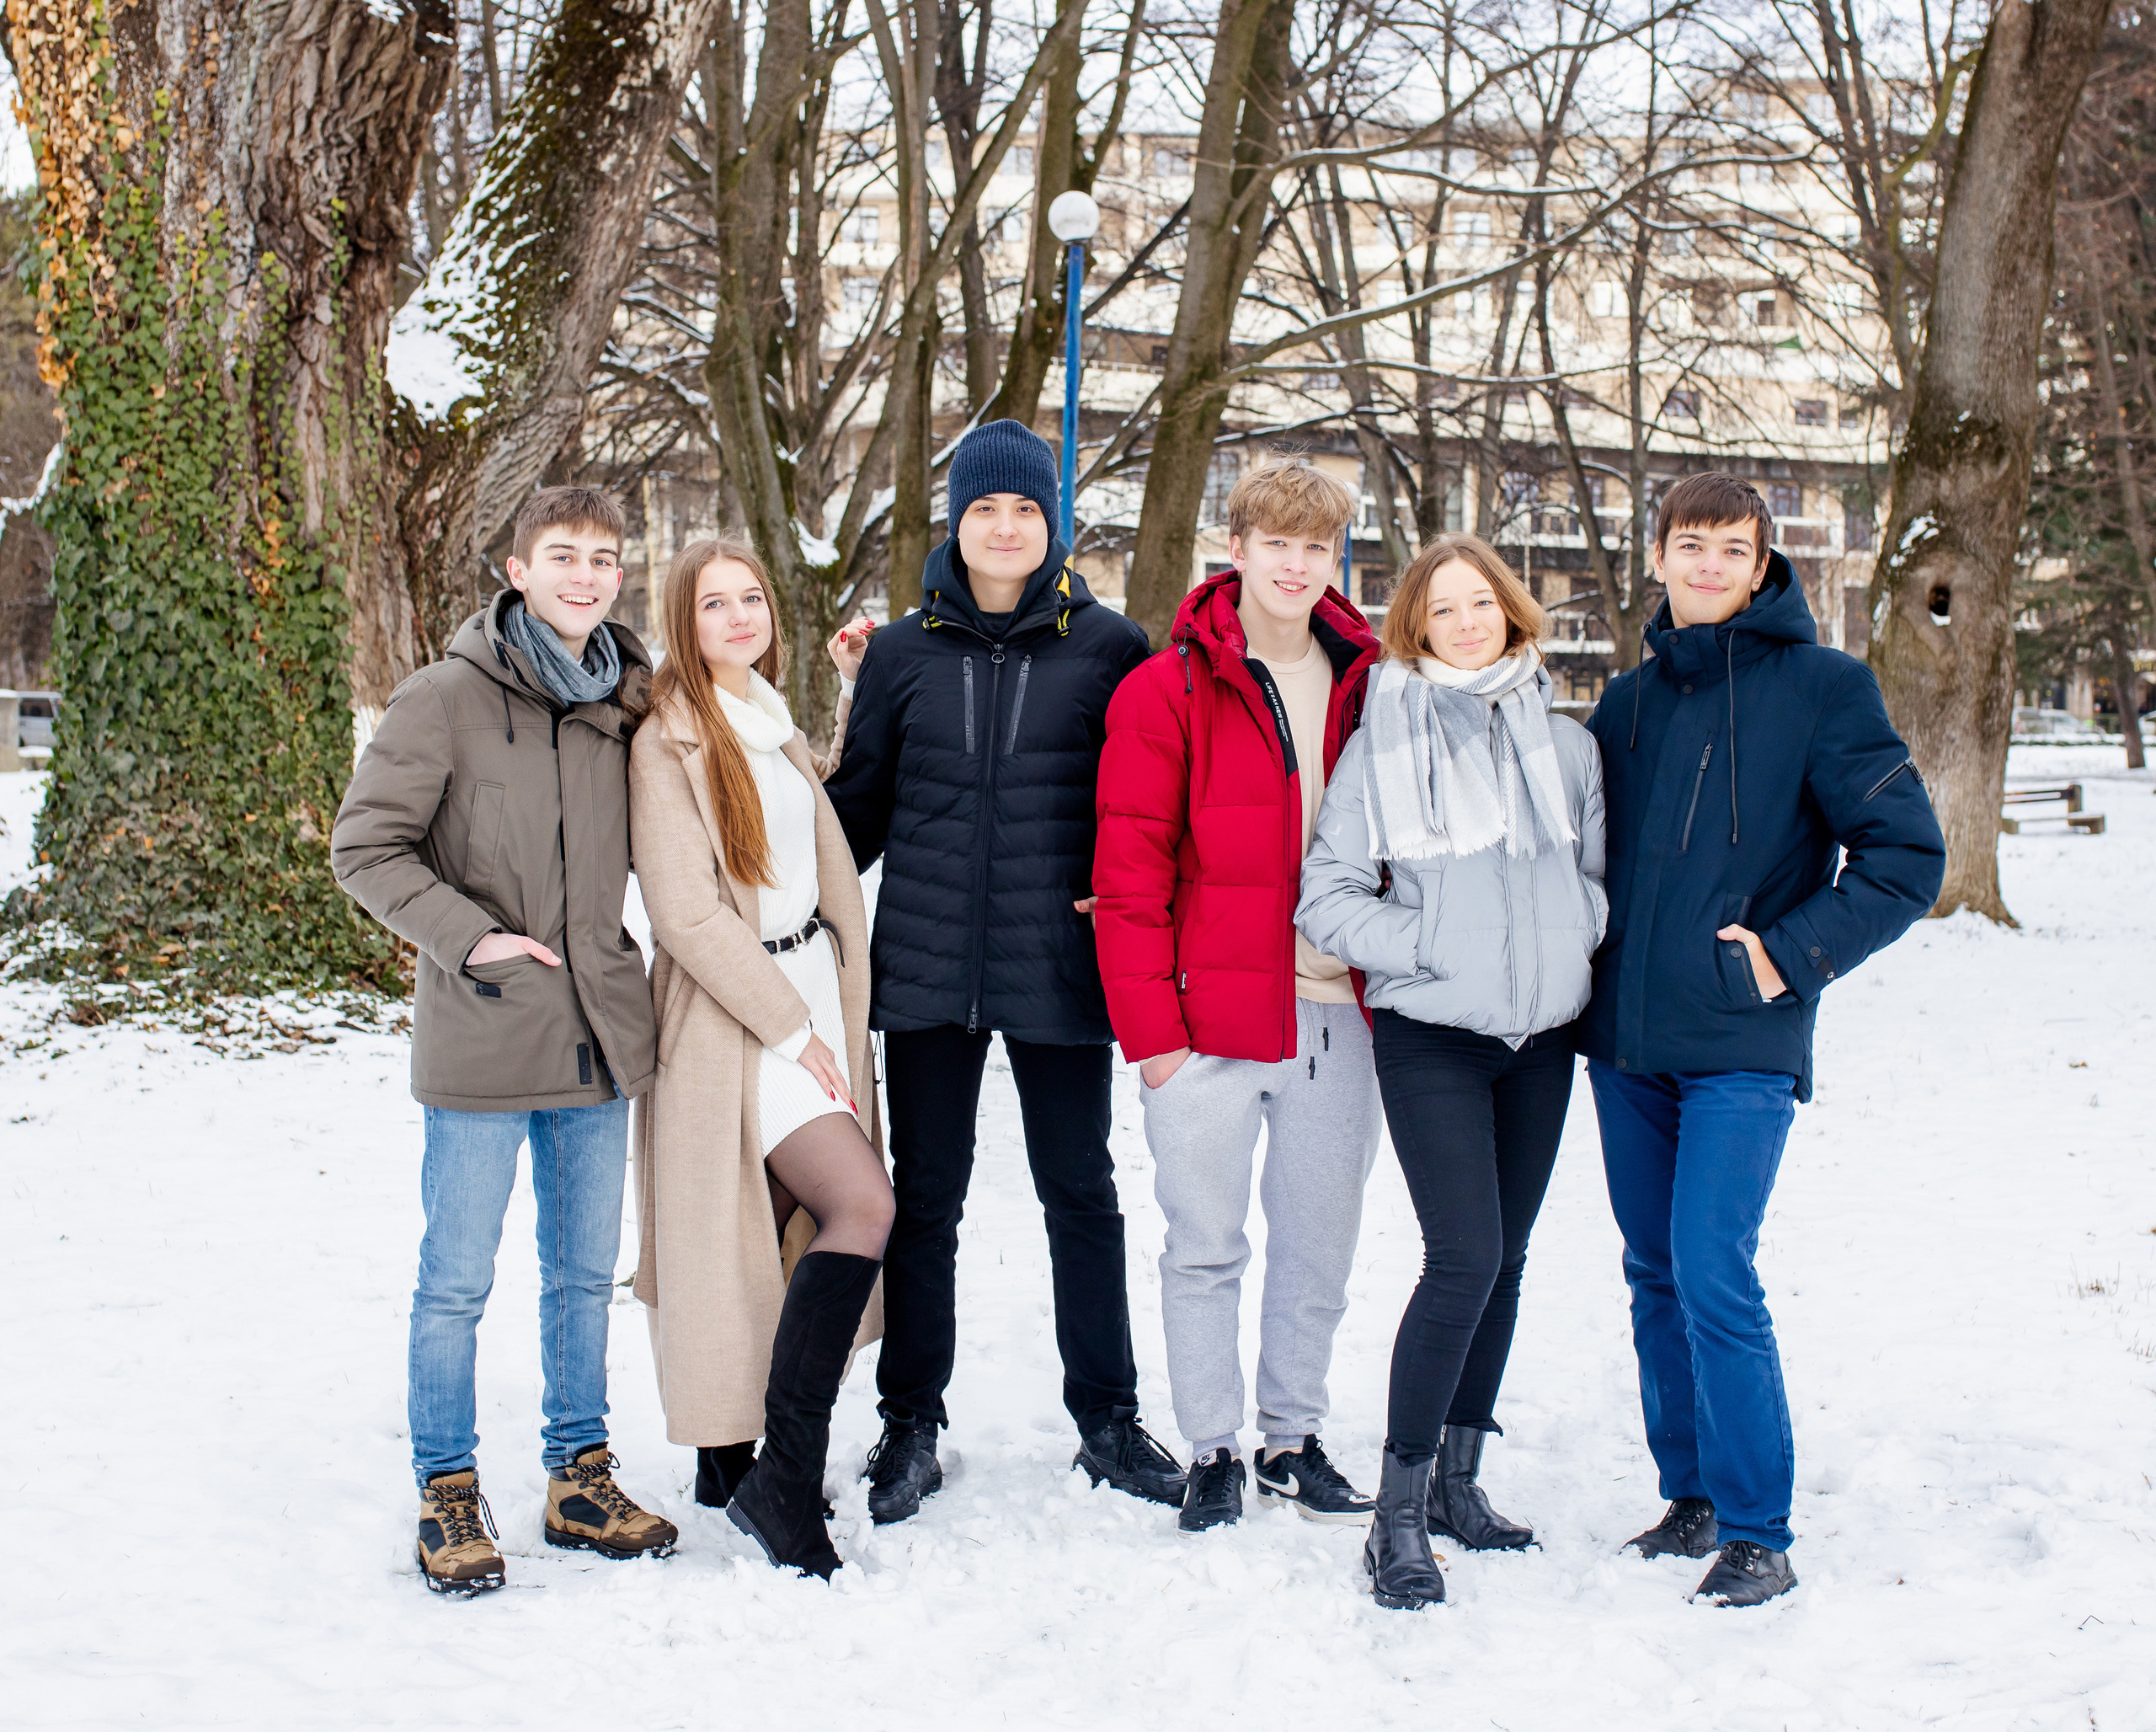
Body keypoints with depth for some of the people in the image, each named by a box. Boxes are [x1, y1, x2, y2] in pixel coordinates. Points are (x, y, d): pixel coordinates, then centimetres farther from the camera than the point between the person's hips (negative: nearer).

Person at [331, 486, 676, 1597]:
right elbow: (363, 848, -6)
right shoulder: (447, 698, -7)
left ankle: (579, 1477, 27)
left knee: (585, 1273, 14)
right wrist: (467, 934, -16)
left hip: (600, 1037, 5)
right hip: (481, 1044, -5)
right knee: (457, 1282, 5)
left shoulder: (626, 704, 7)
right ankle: (448, 1489, 20)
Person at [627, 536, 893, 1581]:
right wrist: (790, 1025, -13)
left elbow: (827, 838, 28)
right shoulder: (670, 743, -9)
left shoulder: (776, 728, 15)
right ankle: (785, 1478, -15)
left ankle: (730, 1462, 20)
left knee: (770, 1232, 8)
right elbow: (686, 914, -15)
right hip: (733, 1015, -8)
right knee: (863, 1202, -20)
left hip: (811, 997, 8)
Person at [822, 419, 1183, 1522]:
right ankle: (911, 1427, 20)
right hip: (926, 966, 1)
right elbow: (861, 801, 13)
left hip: (1057, 969, -1)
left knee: (1080, 1190, 9)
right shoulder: (902, 653, 5)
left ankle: (1107, 1420, 23)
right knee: (925, 1195, 8)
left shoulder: (1107, 647, 0)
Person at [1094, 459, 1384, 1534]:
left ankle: (1293, 1442, 27)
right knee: (1206, 1245, 5)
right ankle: (1211, 1453, 19)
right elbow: (1130, 871, -7)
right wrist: (1149, 1023, -11)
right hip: (1210, 1019, -4)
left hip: (1338, 1016, 4)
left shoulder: (1366, 684, 9)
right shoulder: (1169, 690, -4)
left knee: (1321, 1243, 12)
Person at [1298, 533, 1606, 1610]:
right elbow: (1326, 898, -2)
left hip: (1541, 1036, 5)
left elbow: (1598, 877, 14)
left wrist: (1555, 949, -4)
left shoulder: (1568, 745, 8)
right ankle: (1399, 1512, -5)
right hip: (1429, 1036, -4)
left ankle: (1456, 1478, 24)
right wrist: (1432, 947, -12)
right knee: (1464, 1259, -14)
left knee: (1504, 1259, 10)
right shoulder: (1379, 751, -2)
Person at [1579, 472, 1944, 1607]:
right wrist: (1587, 958, 10)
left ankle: (1758, 1536, -1)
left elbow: (1907, 854, -5)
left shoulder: (1822, 687, -4)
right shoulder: (1629, 700, 11)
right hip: (1624, 1041, 6)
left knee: (1715, 1277, -12)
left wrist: (1792, 953, -11)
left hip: (1743, 1045, -5)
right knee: (1655, 1277, 11)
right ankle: (1691, 1497, 25)